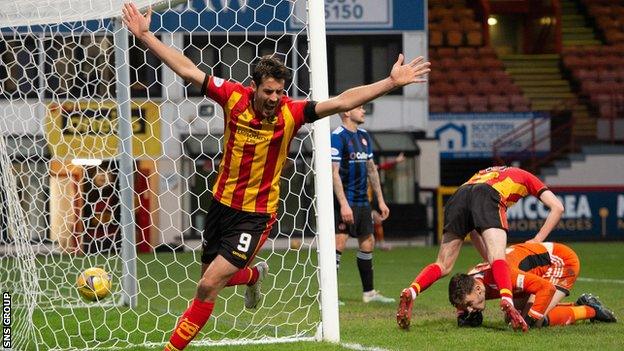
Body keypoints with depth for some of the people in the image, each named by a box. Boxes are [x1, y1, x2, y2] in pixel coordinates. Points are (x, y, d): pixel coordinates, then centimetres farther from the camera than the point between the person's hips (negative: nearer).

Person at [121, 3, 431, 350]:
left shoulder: (291, 113, -16)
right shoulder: (233, 97, -12)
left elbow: (341, 102, -22)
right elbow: (187, 69, -8)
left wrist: (391, 82, -31)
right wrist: (146, 35, -9)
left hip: (257, 214, -4)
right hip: (222, 203, 4)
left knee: (209, 286, -13)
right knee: (212, 278, 22)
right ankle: (255, 275, 55)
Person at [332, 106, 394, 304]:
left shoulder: (364, 136, 14)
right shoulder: (337, 137, -12)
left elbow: (371, 169, 21)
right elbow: (334, 173, -17)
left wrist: (380, 200, 19)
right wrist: (343, 204, -23)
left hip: (363, 201, 9)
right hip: (346, 202, -9)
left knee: (367, 244, 12)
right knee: (339, 243, -13)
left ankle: (369, 292, 21)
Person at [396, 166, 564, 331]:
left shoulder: (483, 174, 45)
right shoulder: (525, 177, 36)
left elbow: (474, 230, 40)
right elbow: (557, 207, 25)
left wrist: (489, 258, 34)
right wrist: (537, 240, 23)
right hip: (488, 197, -4)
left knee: (443, 265, 8)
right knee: (498, 258, -17)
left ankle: (410, 292, -17)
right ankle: (507, 300, -45)